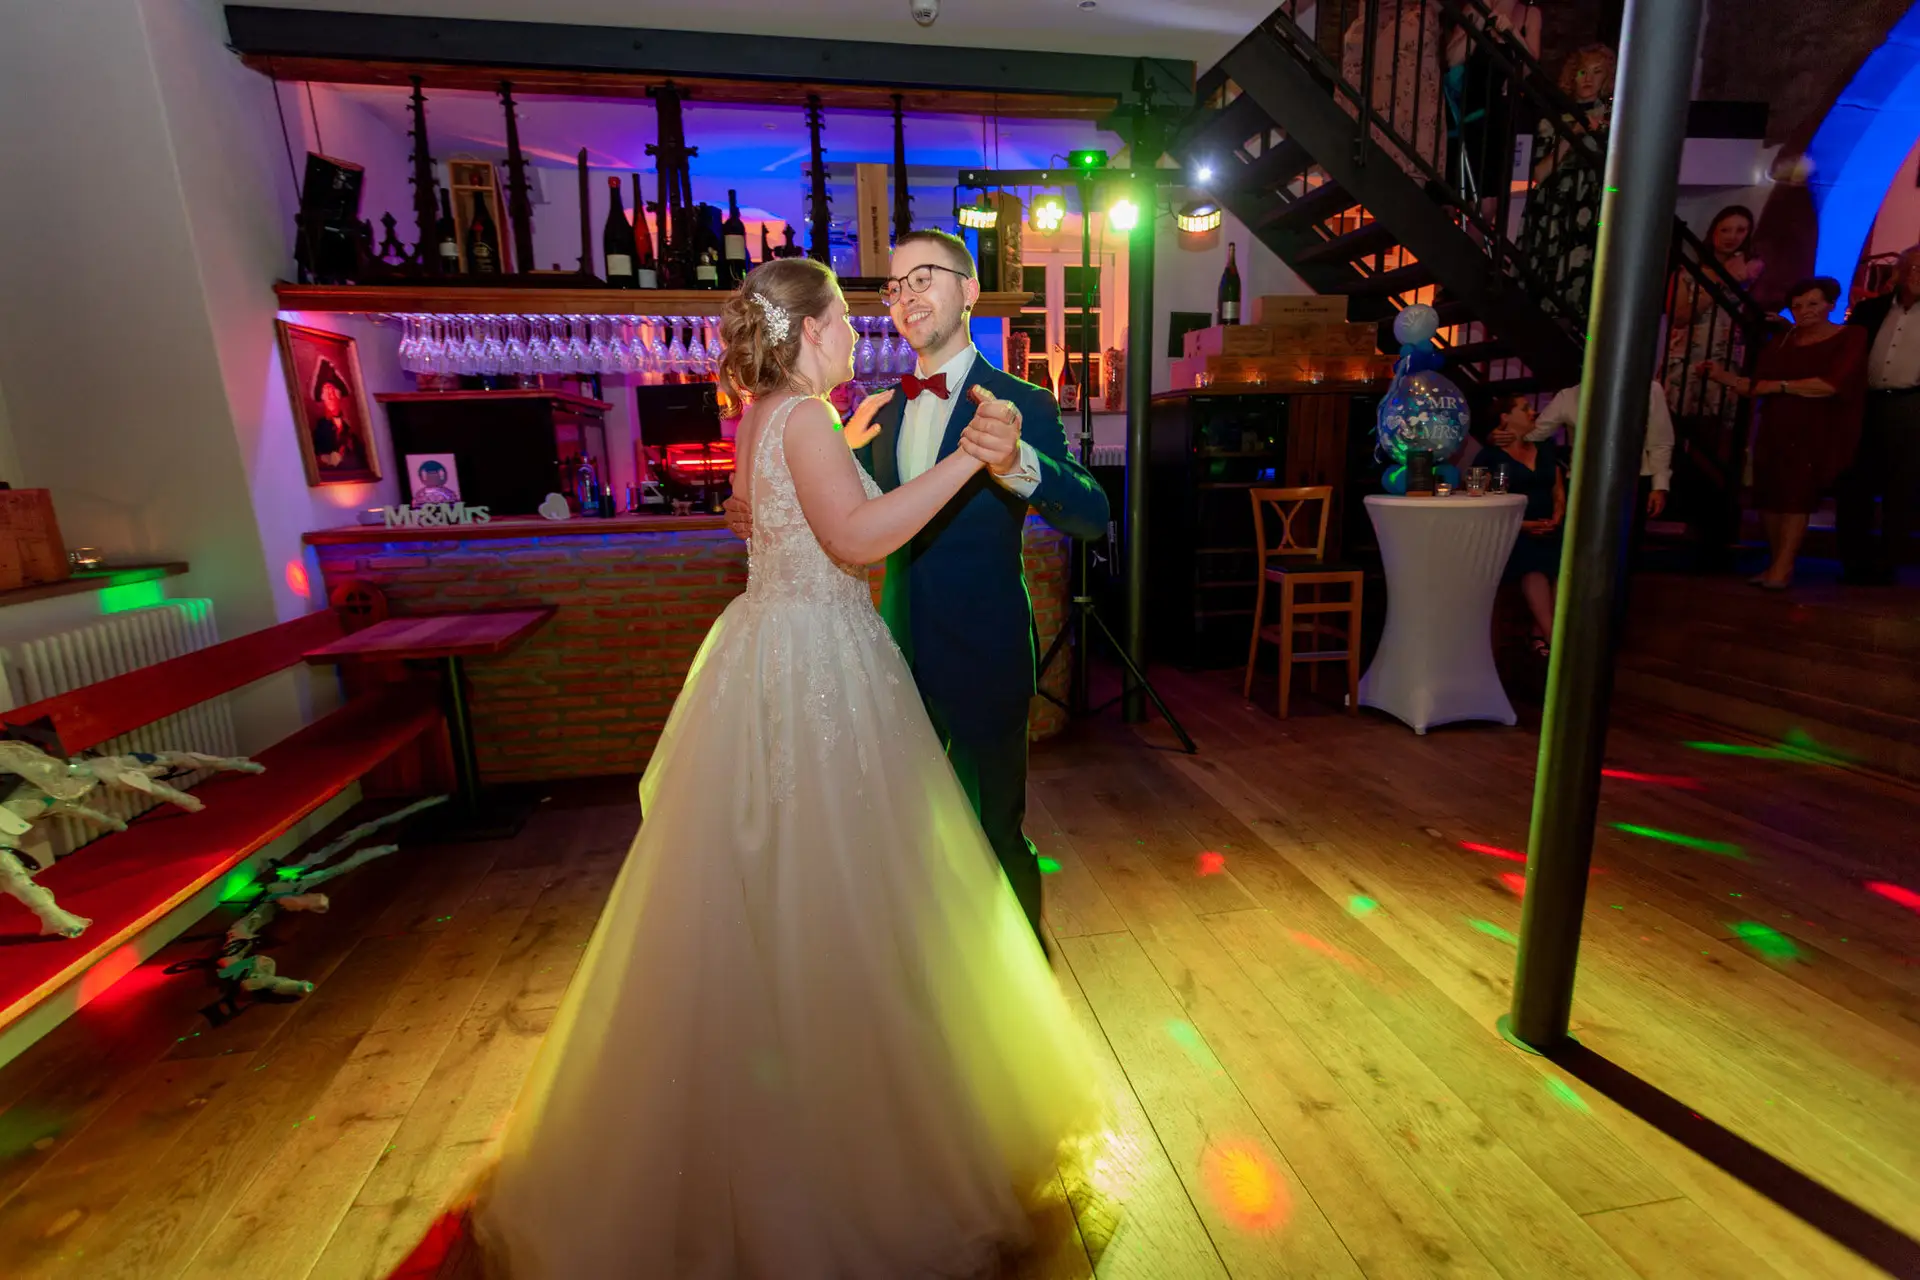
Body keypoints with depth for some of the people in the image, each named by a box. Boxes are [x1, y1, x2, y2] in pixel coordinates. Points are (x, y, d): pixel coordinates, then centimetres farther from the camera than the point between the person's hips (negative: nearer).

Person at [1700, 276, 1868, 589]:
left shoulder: (1851, 337, 1)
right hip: (1774, 431, 4)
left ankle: (1782, 567, -11)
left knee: (1795, 494, -13)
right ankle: (1778, 564, 4)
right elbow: (1757, 386, 10)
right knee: (1768, 495, -3)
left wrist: (1781, 386, -8)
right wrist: (1723, 375, -1)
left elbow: (1832, 384, -12)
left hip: (1817, 433, -4)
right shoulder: (1783, 341, 16)